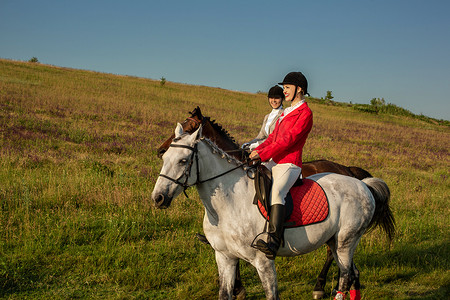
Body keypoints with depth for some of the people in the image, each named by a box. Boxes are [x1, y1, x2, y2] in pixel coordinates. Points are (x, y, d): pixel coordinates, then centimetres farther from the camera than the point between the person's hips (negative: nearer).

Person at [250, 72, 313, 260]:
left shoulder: (305, 113, -6)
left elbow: (288, 140, -15)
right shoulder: (287, 112, 24)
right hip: (275, 163, 10)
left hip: (289, 165, -10)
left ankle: (273, 243, -49)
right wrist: (258, 150, 5)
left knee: (276, 192, -35)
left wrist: (263, 154, -17)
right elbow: (273, 136, 22)